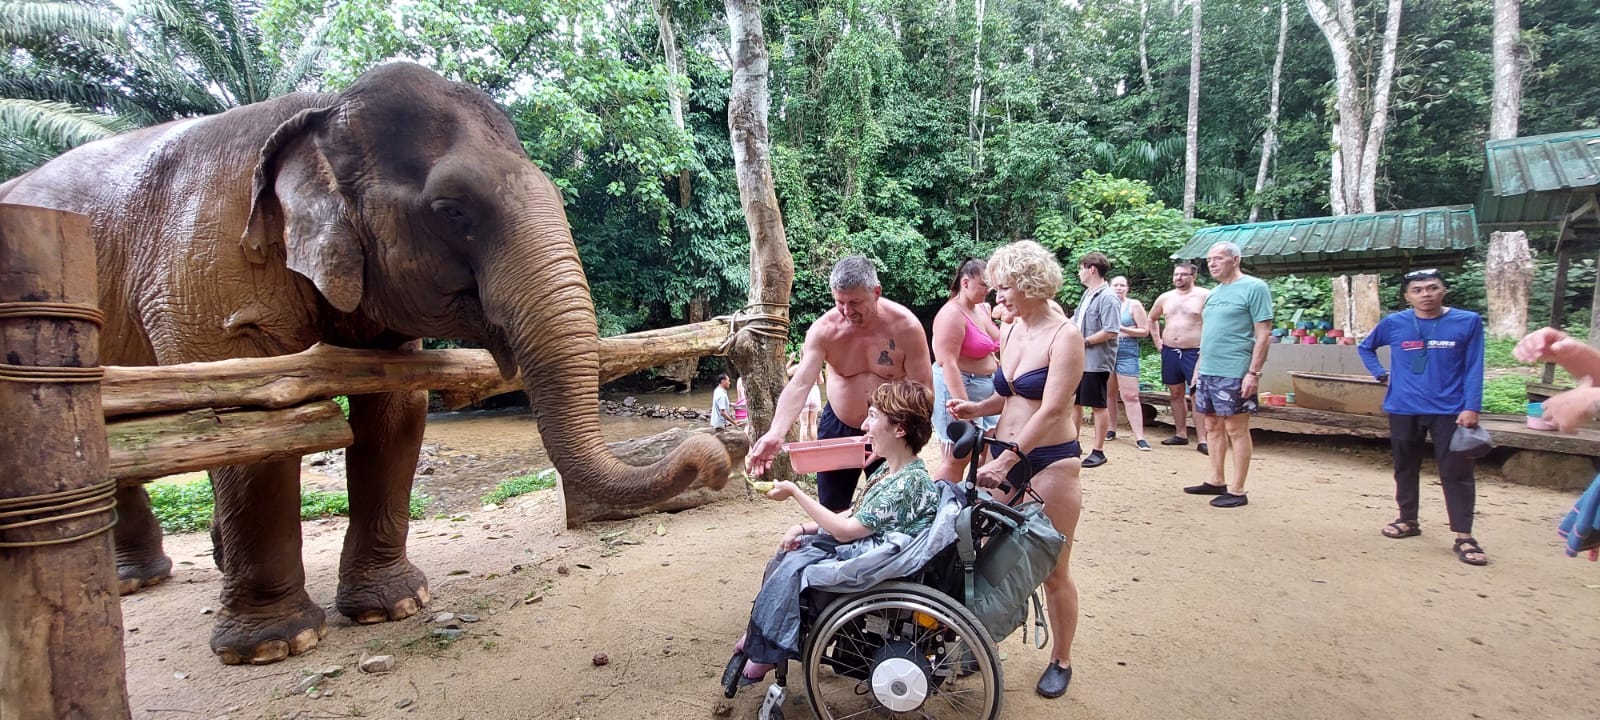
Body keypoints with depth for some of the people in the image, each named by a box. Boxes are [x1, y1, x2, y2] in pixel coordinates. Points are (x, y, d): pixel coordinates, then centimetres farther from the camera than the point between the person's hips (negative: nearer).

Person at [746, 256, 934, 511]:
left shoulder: (905, 326, -18)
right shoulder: (824, 329, -16)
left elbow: (922, 387, -15)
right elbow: (800, 384, -24)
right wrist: (775, 433, -39)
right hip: (838, 427, 2)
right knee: (831, 511, 11)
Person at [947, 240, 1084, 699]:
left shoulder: (1064, 335, -13)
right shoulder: (1009, 333, 8)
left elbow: (1052, 409, -21)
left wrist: (1006, 461, -27)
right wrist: (977, 409, -1)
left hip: (1050, 463, -6)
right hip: (1005, 456, 6)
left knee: (1053, 570, 6)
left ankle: (1061, 661, 24)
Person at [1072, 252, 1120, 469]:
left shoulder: (1107, 297, -17)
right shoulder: (1088, 294, 12)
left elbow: (1111, 331, -23)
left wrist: (1084, 341, -18)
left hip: (1096, 361, -9)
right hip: (1079, 359, 9)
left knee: (1098, 406, 1)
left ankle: (1098, 452, 11)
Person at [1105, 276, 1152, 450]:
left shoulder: (1134, 305, 1)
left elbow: (1144, 331, -2)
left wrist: (1123, 329, -13)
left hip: (1127, 352, -4)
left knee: (1130, 395, -9)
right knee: (1109, 393, 9)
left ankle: (1139, 437, -9)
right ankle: (1111, 429, 20)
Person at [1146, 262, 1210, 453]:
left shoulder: (1204, 296, -5)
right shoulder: (1165, 297, 11)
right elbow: (1151, 319, 25)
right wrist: (1157, 341, 16)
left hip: (1194, 353, -5)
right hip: (1169, 352, 5)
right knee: (1176, 394, 11)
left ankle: (1202, 440, -6)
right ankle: (1181, 434, 22)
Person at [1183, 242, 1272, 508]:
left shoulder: (1254, 288, -7)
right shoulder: (1214, 292, 15)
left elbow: (1263, 333, -11)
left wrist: (1253, 372, -17)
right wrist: (1199, 367, 18)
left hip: (1234, 373, -8)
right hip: (1208, 372, 8)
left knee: (1236, 429, -1)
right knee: (1213, 426, 13)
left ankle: (1237, 491, 5)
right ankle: (1216, 481, 23)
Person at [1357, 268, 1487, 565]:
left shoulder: (1468, 322, -3)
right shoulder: (1393, 324, 0)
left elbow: (1473, 369, -3)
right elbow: (1365, 347, 18)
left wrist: (1472, 407, -9)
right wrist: (1382, 374, 4)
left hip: (1450, 411, -2)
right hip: (1403, 409, 2)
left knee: (1456, 473, -3)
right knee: (1405, 468, 14)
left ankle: (1464, 537, 2)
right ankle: (1408, 520, 30)